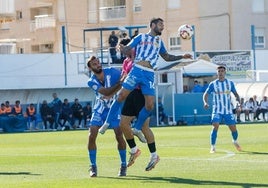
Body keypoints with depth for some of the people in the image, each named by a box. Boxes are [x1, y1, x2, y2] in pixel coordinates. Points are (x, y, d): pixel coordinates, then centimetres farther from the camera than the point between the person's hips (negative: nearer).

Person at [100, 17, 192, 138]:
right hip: (137, 70, -4)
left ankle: (137, 129, 12)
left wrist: (182, 57, 26)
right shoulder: (141, 37, 11)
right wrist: (122, 49, -17)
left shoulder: (159, 42, 24)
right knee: (121, 95, -11)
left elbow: (167, 57, 35)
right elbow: (128, 49, 5)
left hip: (149, 75, 4)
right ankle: (107, 122, 0)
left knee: (150, 105, -5)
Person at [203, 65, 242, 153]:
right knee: (215, 127, -20)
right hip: (217, 110, -2)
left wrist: (238, 99, -11)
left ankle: (235, 141, 35)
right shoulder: (213, 84, -2)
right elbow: (205, 94, 3)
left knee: (233, 128, 3)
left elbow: (235, 93, 11)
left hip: (228, 110, 2)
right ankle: (213, 147, -11)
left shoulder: (230, 83, 4)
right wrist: (205, 102, -17)